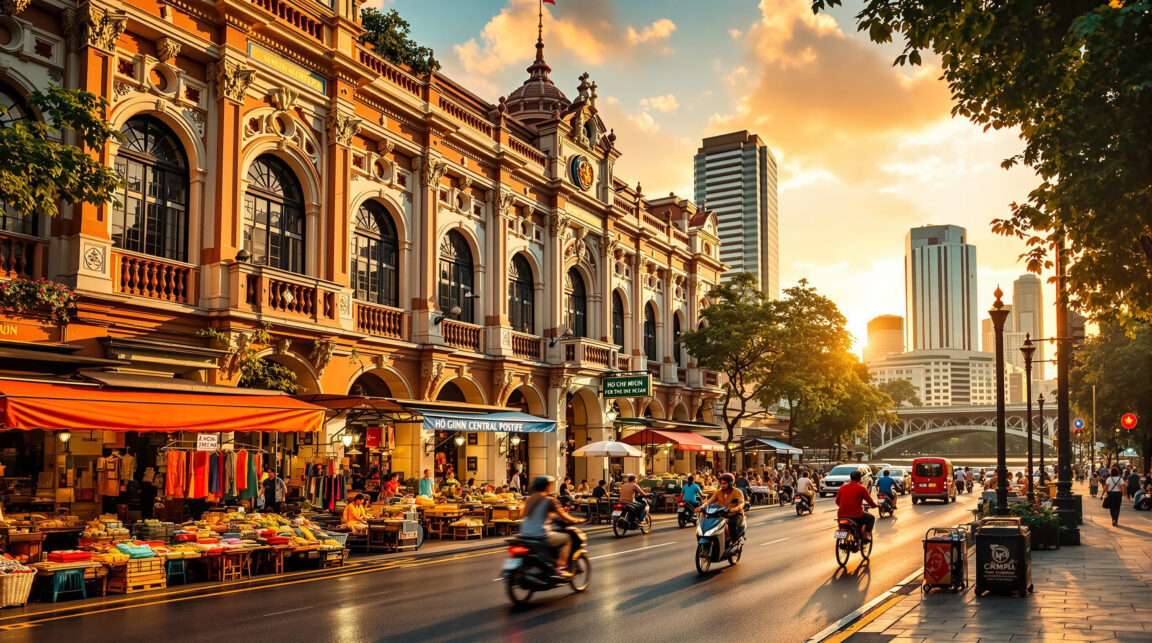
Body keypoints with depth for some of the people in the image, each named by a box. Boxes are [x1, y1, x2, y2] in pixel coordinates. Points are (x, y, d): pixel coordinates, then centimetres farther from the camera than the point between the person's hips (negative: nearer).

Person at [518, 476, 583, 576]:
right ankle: (560, 567, -2)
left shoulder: (529, 499, 12)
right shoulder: (548, 500, -7)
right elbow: (563, 516, -3)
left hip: (524, 534, 8)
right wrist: (576, 521, 13)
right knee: (566, 538, 9)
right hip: (541, 536, -8)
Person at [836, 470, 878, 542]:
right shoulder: (861, 488, -4)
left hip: (841, 517, 4)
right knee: (872, 518, 24)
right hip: (856, 516, -4)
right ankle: (866, 536, 11)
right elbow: (871, 502, 2)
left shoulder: (842, 488, 7)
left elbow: (837, 502, 17)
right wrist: (875, 505, 25)